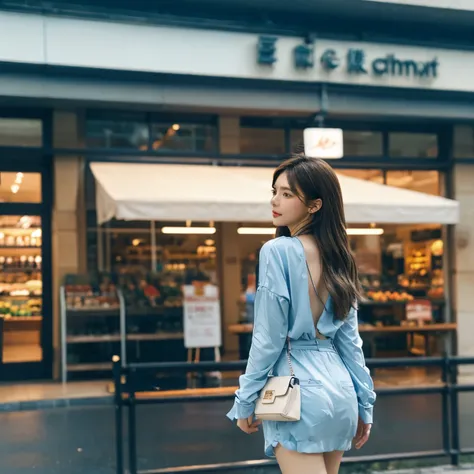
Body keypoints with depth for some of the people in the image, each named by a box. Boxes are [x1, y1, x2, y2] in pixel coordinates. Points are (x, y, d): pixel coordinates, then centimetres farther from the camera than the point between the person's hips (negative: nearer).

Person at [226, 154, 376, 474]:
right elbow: (350, 338, 9)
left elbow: (268, 338, -14)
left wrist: (245, 401, -5)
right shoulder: (337, 256, 8)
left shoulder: (277, 251, -13)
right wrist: (364, 403, 14)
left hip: (298, 391, -8)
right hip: (339, 390, 8)